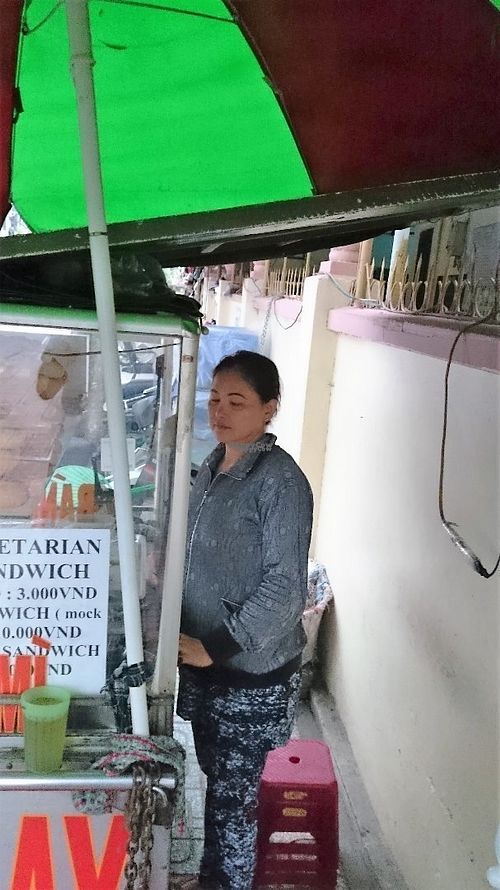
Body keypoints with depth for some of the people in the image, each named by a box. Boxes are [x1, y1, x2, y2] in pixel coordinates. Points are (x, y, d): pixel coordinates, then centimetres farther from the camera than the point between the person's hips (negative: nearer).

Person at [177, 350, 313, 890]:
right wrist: (191, 641, 8)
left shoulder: (281, 482, -19)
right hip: (203, 660, 7)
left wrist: (216, 647, -19)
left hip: (252, 670, -7)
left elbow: (285, 587, -21)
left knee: (232, 793, 7)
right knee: (216, 778, 21)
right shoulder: (214, 464, 4)